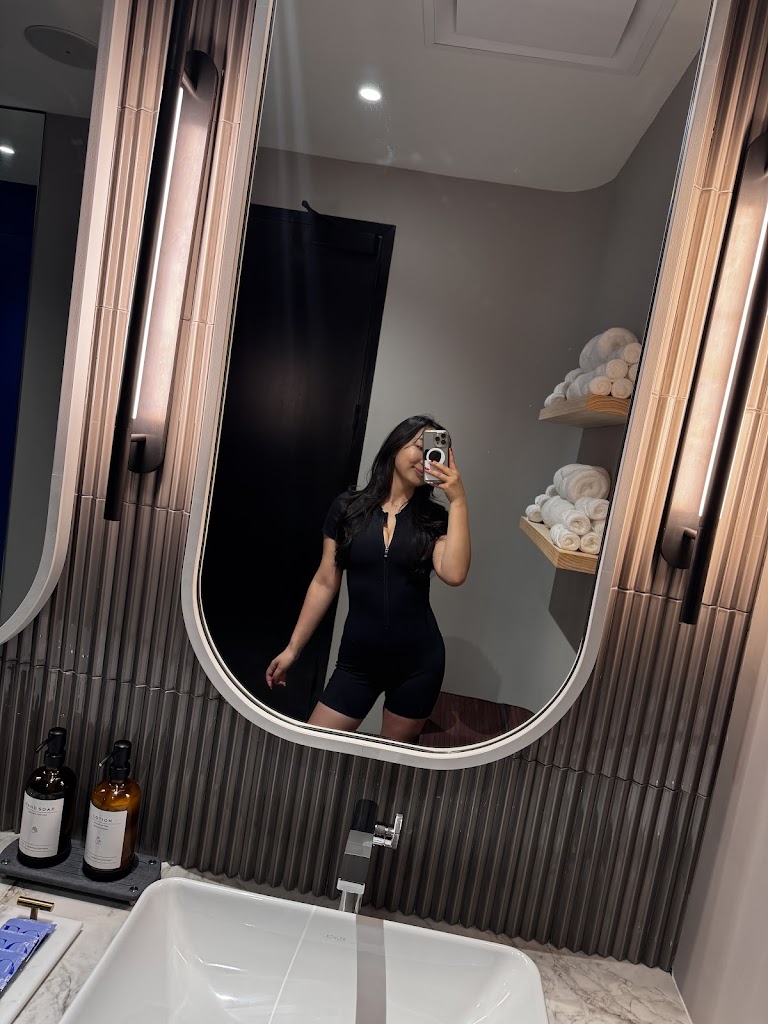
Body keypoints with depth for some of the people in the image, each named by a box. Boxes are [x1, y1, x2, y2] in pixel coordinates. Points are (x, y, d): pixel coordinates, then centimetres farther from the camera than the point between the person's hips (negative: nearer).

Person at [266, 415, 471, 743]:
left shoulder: (435, 518, -1)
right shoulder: (347, 507, -2)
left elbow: (454, 574, -19)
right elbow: (325, 583, 2)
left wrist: (457, 500, -18)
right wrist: (293, 648, 3)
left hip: (419, 662, 1)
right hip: (358, 660, 0)